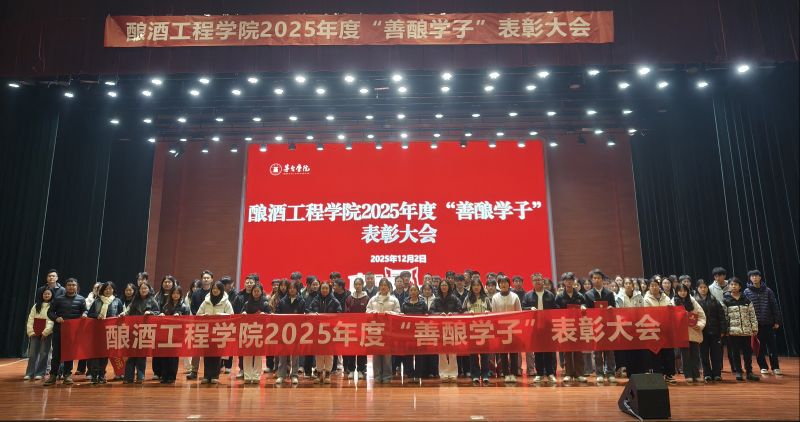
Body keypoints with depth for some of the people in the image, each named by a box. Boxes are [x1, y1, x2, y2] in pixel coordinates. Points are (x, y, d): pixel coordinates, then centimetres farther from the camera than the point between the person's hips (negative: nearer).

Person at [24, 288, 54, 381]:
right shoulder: (36, 306, 13)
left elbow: (52, 321, -9)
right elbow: (30, 319, 7)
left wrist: (45, 332, -15)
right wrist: (30, 331, -3)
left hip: (46, 334, -3)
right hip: (34, 333, 3)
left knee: (43, 354, -1)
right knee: (32, 353, 2)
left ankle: (40, 373, 5)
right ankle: (29, 373, 7)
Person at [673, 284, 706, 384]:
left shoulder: (692, 301, 9)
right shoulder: (674, 302, 3)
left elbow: (702, 314, 7)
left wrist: (700, 324, -7)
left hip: (694, 332, 2)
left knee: (695, 355, 4)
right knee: (685, 355, 0)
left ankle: (696, 376, 12)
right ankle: (688, 376, 5)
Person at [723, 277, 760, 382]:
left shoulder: (746, 299, 7)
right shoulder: (725, 300, 0)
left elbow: (752, 315, 8)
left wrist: (755, 328, 3)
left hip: (746, 330, 2)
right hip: (733, 330, -2)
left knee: (748, 352, 7)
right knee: (735, 352, 4)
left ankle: (749, 372, 17)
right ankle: (738, 372, 12)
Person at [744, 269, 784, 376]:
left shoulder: (768, 291, 4)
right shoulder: (747, 292, 0)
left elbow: (775, 306, 4)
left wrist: (777, 321, 0)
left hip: (768, 323, 1)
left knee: (772, 346, 4)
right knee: (759, 347, 5)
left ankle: (775, 367, 13)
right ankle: (763, 367, 14)